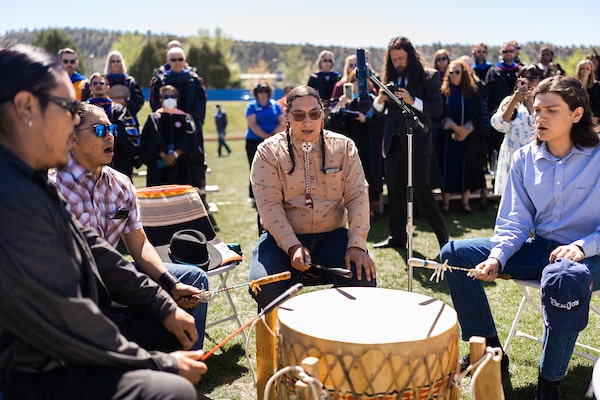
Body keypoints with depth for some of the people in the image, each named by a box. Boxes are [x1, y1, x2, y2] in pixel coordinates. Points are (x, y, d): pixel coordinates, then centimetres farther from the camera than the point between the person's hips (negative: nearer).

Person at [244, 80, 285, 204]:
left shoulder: (275, 105, 10)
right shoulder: (252, 106, 4)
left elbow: (282, 122, 3)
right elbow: (252, 125, -7)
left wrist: (273, 135, -12)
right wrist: (266, 137, -16)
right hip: (254, 141, -1)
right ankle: (253, 196, 5)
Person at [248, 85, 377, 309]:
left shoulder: (343, 147, 4)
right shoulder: (269, 151, -2)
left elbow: (357, 196, -1)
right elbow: (269, 205, -10)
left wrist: (357, 245, -14)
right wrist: (293, 246, -23)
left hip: (333, 234, 2)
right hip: (283, 237, -1)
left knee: (363, 279, -23)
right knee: (264, 288, -26)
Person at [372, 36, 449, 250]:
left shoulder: (429, 76, -2)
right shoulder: (390, 77, 11)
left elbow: (437, 108, -10)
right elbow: (378, 109, 14)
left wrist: (412, 101, -22)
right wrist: (380, 99, -8)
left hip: (417, 141, -5)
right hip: (393, 141, 5)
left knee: (421, 190, -7)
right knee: (394, 190, 10)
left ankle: (443, 236, 5)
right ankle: (397, 236, 21)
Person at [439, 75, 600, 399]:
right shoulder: (524, 159, 3)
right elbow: (514, 221, 0)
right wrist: (496, 257, -18)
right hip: (539, 248, 5)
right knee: (454, 253, -9)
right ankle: (489, 347, 4)